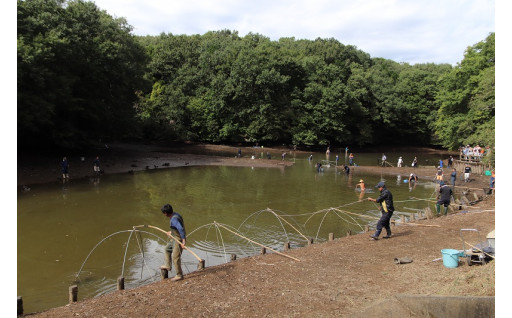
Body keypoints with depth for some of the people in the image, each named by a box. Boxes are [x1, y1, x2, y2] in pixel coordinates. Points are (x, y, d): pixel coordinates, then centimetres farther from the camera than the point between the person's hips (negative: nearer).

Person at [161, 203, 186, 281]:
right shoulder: (175, 215, 3)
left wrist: (183, 241, -37)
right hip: (175, 238, 11)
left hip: (179, 240, -11)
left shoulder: (174, 219, -28)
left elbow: (181, 229, -38)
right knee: (167, 249, 28)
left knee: (175, 258, -4)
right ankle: (167, 266, 43)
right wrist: (172, 232, 30)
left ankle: (179, 275, 9)